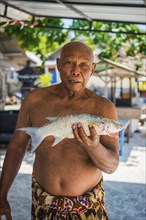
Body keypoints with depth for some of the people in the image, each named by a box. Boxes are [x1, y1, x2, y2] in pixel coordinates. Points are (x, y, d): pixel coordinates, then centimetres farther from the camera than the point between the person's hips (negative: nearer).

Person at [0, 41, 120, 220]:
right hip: (43, 202, 1)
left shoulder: (104, 108, -13)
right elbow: (17, 146, 0)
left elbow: (111, 165, -16)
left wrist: (93, 147, -38)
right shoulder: (34, 99, -9)